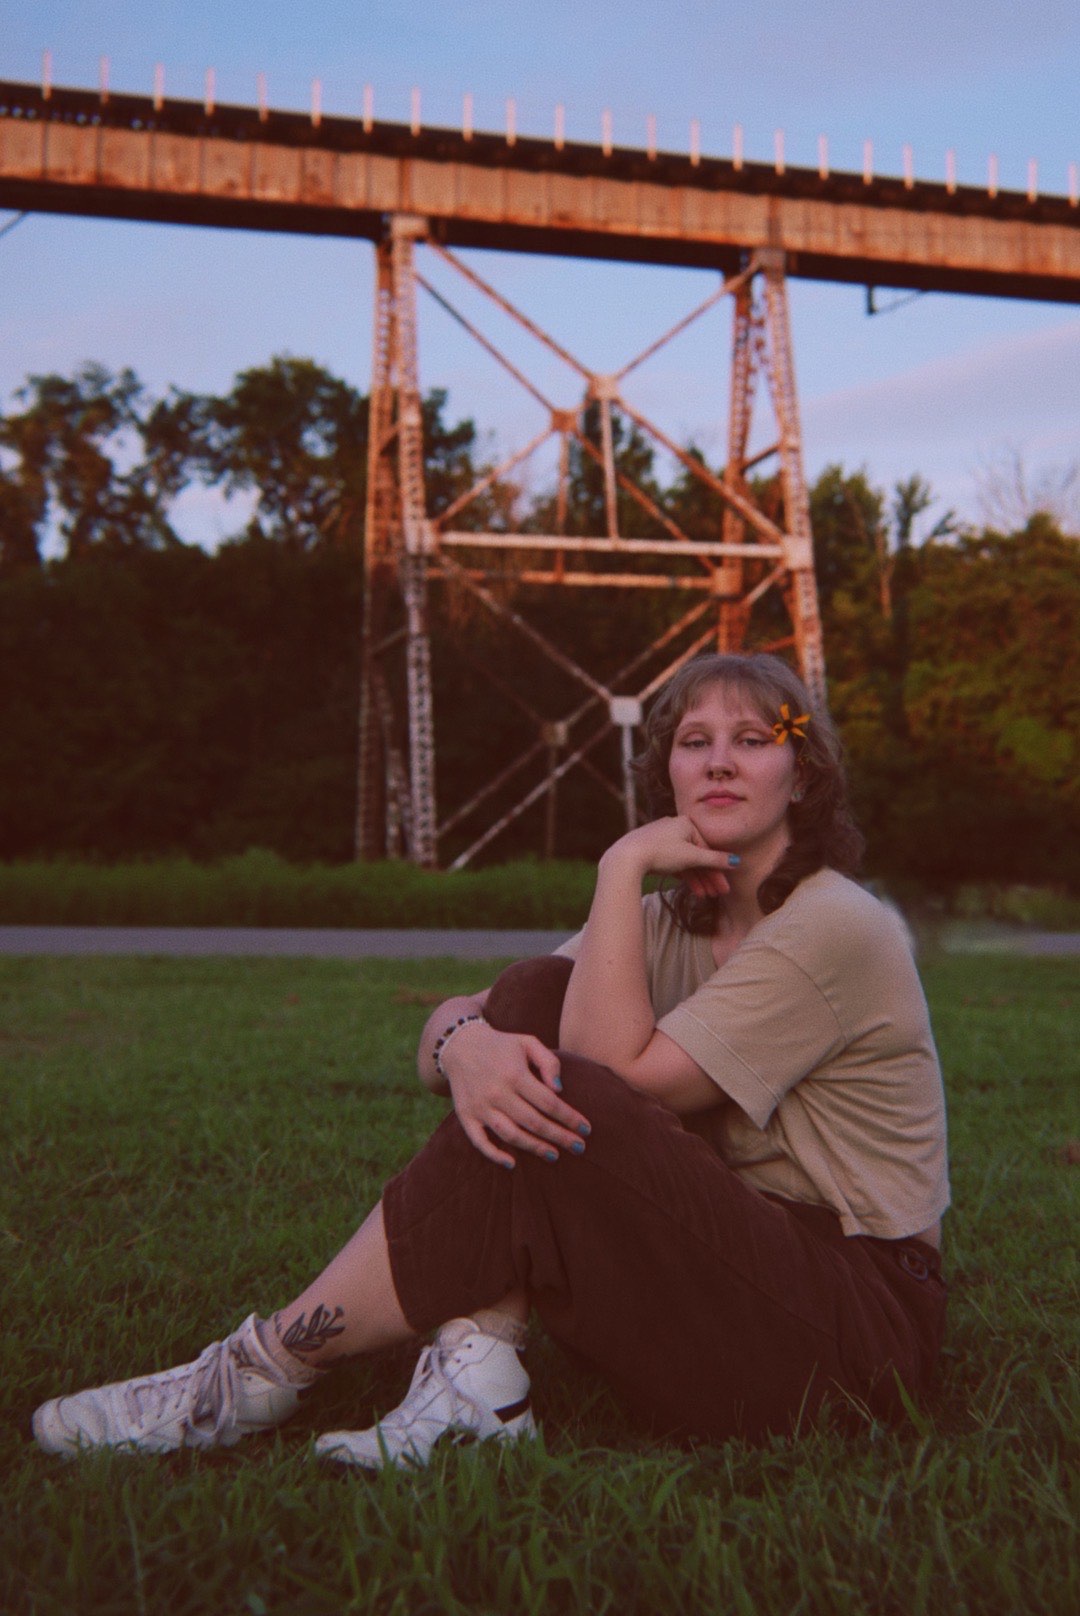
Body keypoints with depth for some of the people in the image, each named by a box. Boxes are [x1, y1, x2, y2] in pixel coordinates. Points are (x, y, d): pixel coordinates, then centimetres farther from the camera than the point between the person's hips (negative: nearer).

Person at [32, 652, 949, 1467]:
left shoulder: (837, 928, -15)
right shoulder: (668, 918, 8)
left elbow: (617, 1073, -24)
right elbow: (447, 1022, -2)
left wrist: (623, 865, -18)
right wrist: (466, 1043, -26)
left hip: (865, 1322, -6)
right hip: (730, 1263, 7)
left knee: (566, 1107, -28)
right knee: (535, 997, -10)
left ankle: (270, 1371, -14)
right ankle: (477, 1365, -19)